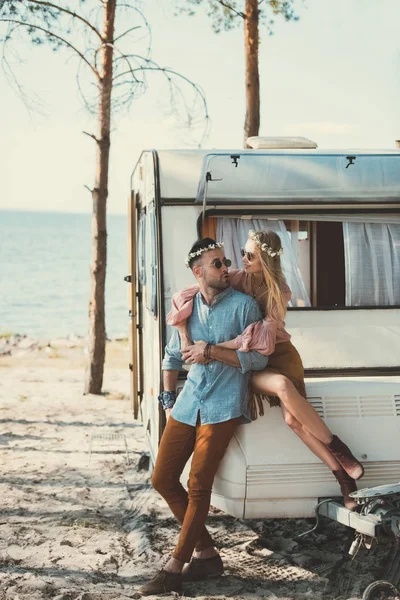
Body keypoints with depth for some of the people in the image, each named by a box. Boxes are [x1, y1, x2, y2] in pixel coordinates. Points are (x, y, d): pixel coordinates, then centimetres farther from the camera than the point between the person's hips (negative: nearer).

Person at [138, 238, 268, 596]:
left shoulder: (244, 306, -5)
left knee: (198, 487, -7)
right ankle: (206, 553, 16)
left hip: (222, 408, -6)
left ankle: (174, 569, 1)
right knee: (163, 479, 5)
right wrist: (168, 399, 15)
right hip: (188, 405, 6)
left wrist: (211, 350, -17)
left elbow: (259, 359, -11)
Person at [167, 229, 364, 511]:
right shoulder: (236, 279, -9)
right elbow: (183, 298, -11)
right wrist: (186, 339, -21)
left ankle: (346, 478, -12)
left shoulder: (279, 291, -11)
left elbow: (263, 336, -25)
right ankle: (337, 448, -21)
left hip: (278, 355, 0)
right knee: (282, 386, -35)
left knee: (293, 418, -29)